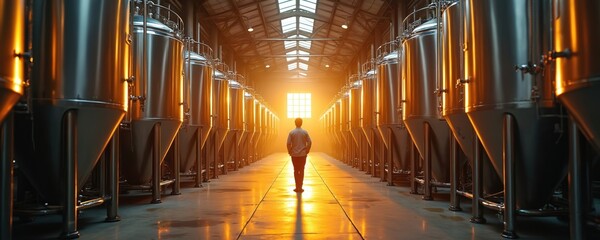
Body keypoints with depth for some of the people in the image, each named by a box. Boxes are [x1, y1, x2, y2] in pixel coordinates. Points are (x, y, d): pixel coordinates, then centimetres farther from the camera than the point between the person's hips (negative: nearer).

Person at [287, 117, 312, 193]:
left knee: (296, 171, 8)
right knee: (301, 171, 5)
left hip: (294, 155, 0)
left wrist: (289, 152, 4)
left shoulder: (291, 132, -4)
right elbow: (309, 143, -5)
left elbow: (288, 143, -9)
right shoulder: (305, 132, -2)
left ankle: (297, 187, 8)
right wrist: (307, 151, 6)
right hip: (303, 154, 0)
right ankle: (300, 187, 4)